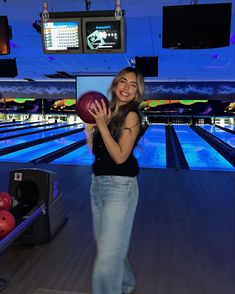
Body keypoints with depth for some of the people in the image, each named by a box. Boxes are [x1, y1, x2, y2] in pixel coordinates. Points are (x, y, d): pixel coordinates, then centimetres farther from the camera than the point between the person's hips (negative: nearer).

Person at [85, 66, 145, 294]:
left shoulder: (131, 115, -12)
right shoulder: (107, 111, 7)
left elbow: (119, 157, -21)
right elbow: (94, 151, 8)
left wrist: (102, 124, -22)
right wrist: (89, 123, -1)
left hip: (119, 186, -8)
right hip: (97, 183, 8)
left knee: (108, 251, 2)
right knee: (104, 243, 23)